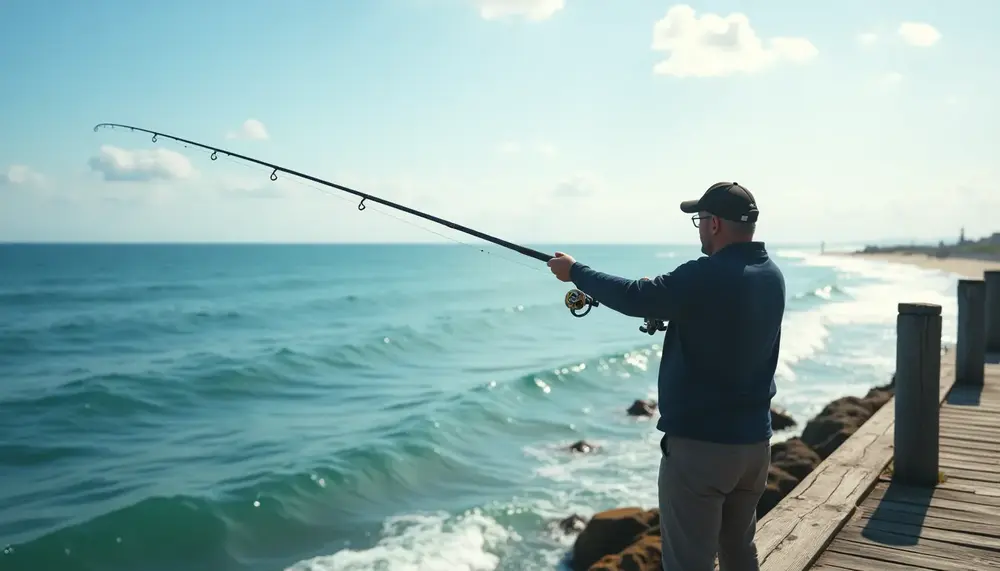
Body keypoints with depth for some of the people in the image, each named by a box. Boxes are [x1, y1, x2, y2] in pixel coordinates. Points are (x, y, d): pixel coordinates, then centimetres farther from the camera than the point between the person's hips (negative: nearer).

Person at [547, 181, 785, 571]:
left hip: (700, 443, -8)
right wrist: (663, 294, 15)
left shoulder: (706, 276, -21)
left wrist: (574, 271, -2)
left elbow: (635, 298, -15)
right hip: (754, 441, 8)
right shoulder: (771, 275, 5)